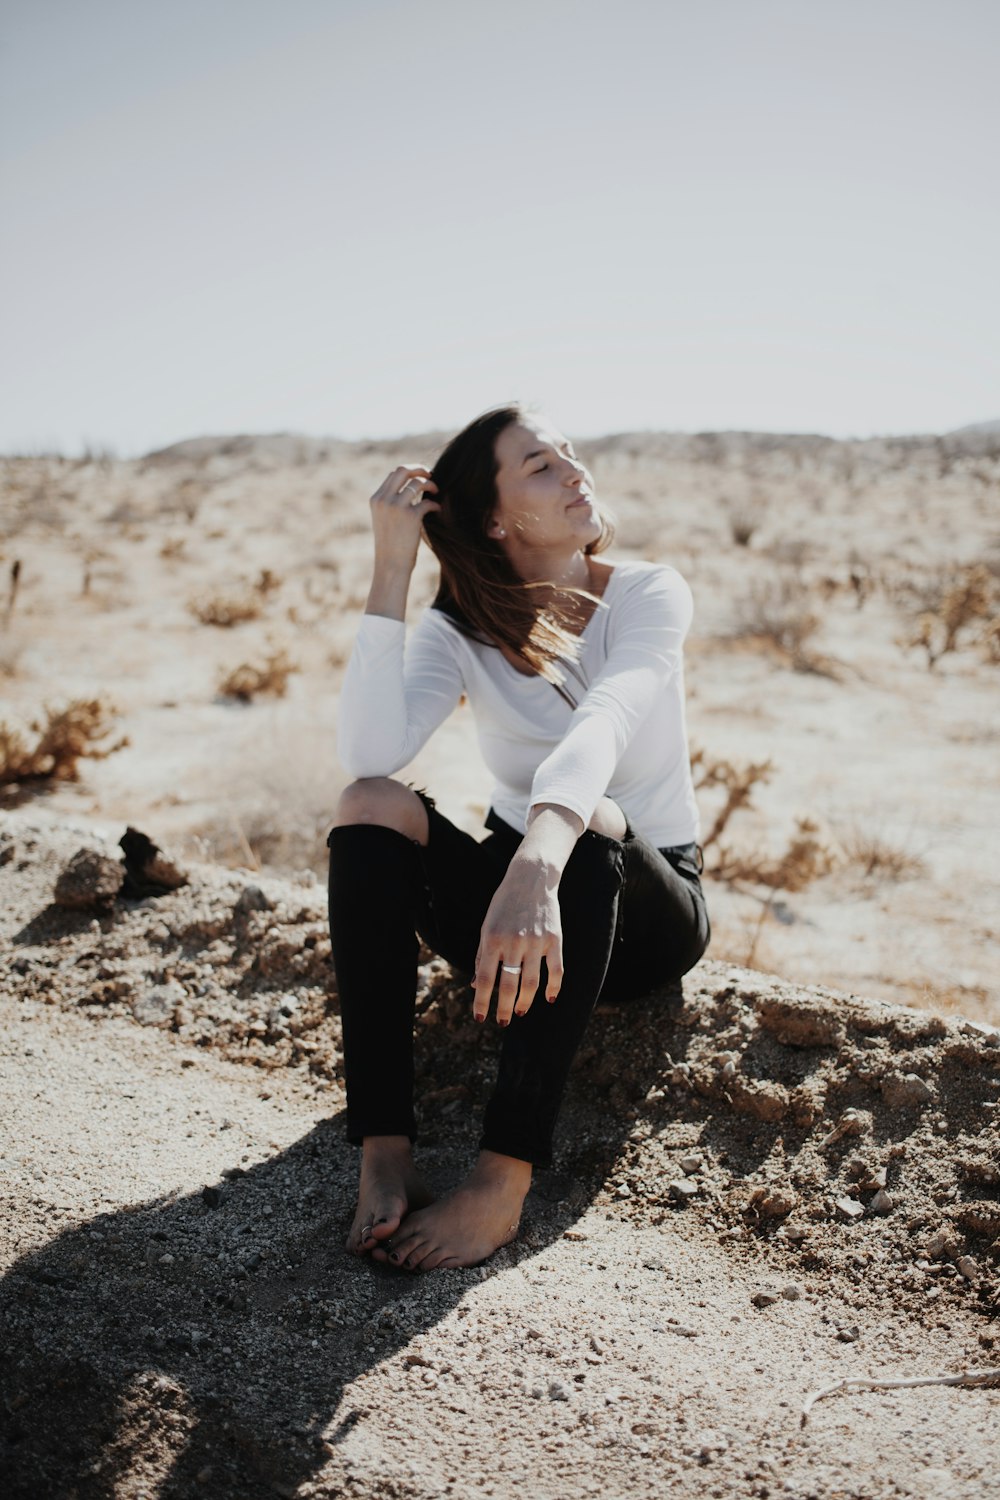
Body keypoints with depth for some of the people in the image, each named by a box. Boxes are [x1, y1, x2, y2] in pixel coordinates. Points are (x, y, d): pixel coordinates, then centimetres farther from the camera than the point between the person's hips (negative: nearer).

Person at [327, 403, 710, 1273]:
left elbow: (601, 727, -34)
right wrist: (392, 567, -25)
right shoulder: (459, 631, -4)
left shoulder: (647, 596, -11)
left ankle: (503, 1181, -41)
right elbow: (371, 752, -24)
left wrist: (538, 867, -53)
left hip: (646, 908, -2)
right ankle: (384, 1152, -31)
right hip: (510, 886, 3)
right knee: (372, 806, -25)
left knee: (587, 821, -37)